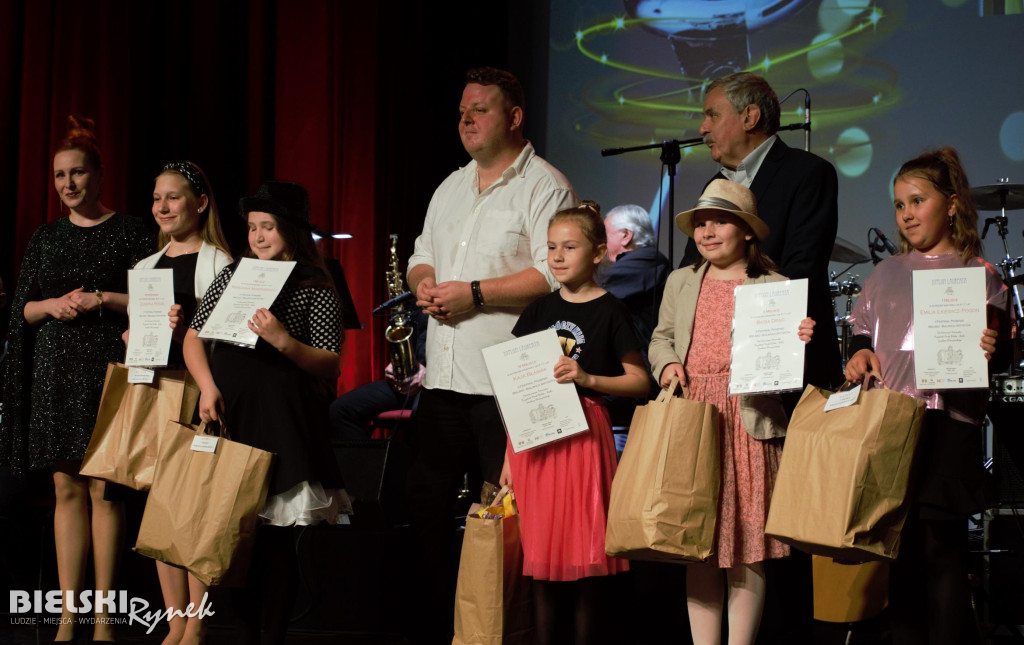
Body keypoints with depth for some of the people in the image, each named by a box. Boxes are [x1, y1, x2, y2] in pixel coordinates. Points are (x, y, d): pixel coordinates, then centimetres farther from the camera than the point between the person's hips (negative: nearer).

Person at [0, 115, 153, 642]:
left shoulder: (129, 232, 2)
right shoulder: (46, 238, 14)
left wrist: (103, 300, -12)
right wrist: (53, 305, -5)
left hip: (108, 366, -4)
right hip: (55, 369, 4)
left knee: (103, 489, -5)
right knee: (67, 489, 3)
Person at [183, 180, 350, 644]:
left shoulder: (316, 290, 1)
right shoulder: (233, 276, 12)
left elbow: (329, 365, -5)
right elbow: (194, 337, 13)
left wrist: (282, 340, -21)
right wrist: (207, 385, -3)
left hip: (282, 424, -4)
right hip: (228, 415, 4)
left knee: (276, 536, -3)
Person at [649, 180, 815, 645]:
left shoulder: (776, 286, 4)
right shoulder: (681, 282, 15)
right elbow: (661, 337, 23)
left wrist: (799, 342, -16)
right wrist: (667, 363, 2)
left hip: (749, 422, -3)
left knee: (746, 543, -1)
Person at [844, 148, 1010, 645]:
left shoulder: (980, 274, 4)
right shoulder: (886, 274, 16)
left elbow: (1002, 353, 4)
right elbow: (862, 330, 22)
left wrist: (994, 348, -18)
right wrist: (860, 353, 0)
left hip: (947, 425, -4)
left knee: (941, 548, -7)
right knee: (899, 546, 6)